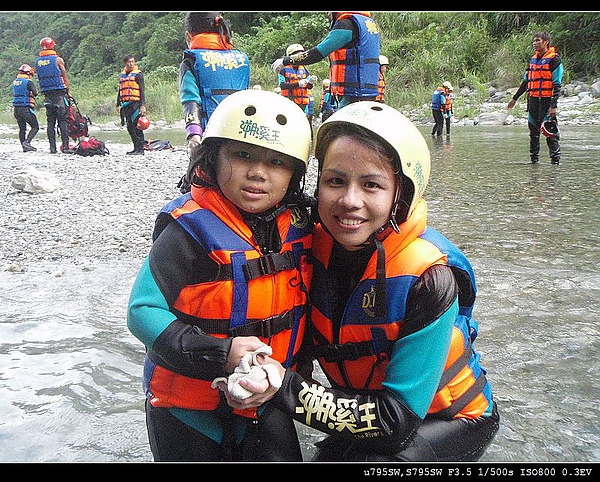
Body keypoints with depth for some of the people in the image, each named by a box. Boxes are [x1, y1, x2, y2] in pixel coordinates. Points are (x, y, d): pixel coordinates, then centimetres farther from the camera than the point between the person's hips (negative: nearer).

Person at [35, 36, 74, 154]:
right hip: (59, 93, -5)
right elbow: (65, 77, 0)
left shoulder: (37, 61, 10)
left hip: (46, 94, 5)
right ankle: (65, 147, -10)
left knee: (50, 121, 6)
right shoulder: (58, 59, -4)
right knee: (63, 120, -5)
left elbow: (40, 77, 13)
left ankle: (52, 148, 4)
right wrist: (68, 91, 9)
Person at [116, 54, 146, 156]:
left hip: (135, 104, -7)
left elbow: (142, 90, -5)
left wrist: (143, 105, -14)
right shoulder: (122, 75, 18)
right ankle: (136, 148, 13)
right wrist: (118, 104, 23)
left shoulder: (138, 74, 0)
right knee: (130, 127, 7)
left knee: (137, 127, -9)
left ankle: (140, 149, -8)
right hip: (125, 104, 7)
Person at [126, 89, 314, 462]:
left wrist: (300, 356, 10)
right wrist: (218, 354, -31)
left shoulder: (296, 225, -4)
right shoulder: (192, 228, -23)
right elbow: (143, 311, -24)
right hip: (190, 409, -5)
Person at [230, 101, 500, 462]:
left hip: (451, 419, -4)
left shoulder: (428, 277, -27)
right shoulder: (318, 245, -13)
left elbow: (397, 417, -26)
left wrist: (286, 388, -31)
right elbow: (303, 342, 1)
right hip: (369, 411, 4)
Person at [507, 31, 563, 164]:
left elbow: (557, 85, -10)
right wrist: (515, 98, 24)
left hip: (547, 100, -7)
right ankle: (534, 159, 18)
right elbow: (526, 81, 24)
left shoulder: (554, 59, -6)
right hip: (533, 100, 7)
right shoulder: (533, 59, 16)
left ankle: (555, 159, -4)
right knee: (533, 131, 10)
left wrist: (553, 105, -17)